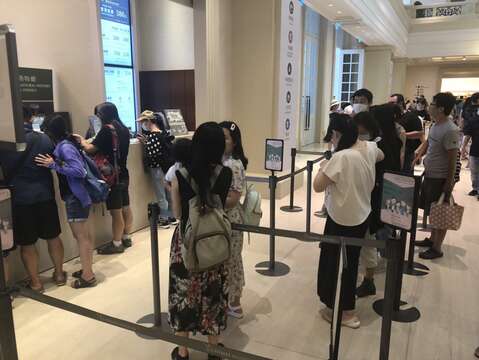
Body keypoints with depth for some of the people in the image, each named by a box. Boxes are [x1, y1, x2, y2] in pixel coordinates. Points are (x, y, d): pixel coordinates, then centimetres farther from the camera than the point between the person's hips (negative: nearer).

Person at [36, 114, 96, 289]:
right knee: (85, 235, 18)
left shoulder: (65, 147, -18)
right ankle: (87, 269, 32)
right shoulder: (65, 144, 10)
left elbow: (79, 171, -25)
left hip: (75, 197, -10)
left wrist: (54, 165, -22)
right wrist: (53, 163, 7)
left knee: (81, 236, 0)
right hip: (79, 196, 10)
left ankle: (88, 276, 11)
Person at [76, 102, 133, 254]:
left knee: (116, 211, -2)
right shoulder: (124, 129, 10)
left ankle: (117, 244, 6)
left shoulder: (107, 129, -15)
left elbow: (90, 149, -16)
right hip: (123, 174, 8)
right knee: (125, 208, 14)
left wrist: (82, 141, 3)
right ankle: (126, 238, 26)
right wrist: (90, 141, 19)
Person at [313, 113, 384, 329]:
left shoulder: (341, 157, -25)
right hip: (362, 216, 8)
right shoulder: (370, 148, -1)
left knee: (334, 262, 10)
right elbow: (381, 157, 25)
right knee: (350, 262, 21)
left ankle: (338, 310, 23)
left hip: (342, 220, -8)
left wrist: (323, 167, -4)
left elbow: (317, 186, -20)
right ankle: (346, 308, 39)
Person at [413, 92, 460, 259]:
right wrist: (418, 155, 0)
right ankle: (432, 239, 37)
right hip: (429, 175, 9)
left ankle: (437, 248, 16)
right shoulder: (436, 124, 5)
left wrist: (449, 183, -16)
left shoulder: (451, 130, -22)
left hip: (440, 178, -9)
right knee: (431, 211, 20)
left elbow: (452, 158, -20)